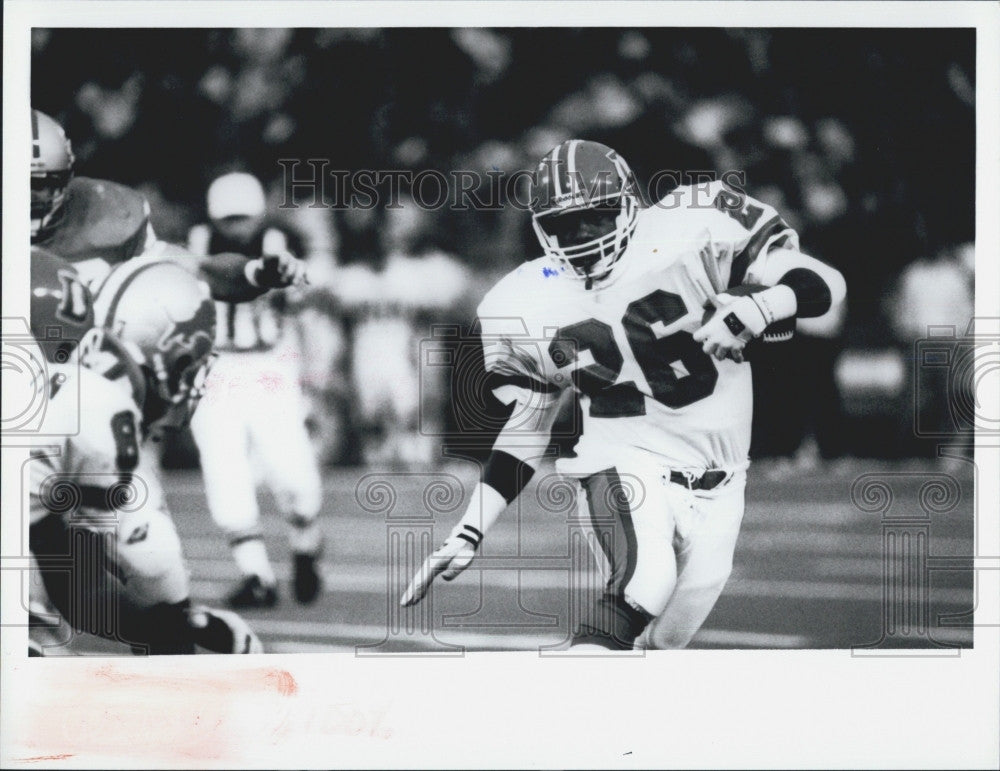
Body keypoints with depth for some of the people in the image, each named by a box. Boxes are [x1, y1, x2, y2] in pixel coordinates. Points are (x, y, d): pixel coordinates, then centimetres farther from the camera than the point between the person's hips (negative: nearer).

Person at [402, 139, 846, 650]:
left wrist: (760, 306, -28)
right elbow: (524, 432, 10)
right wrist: (469, 533, 3)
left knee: (664, 642, 5)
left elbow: (824, 284, -7)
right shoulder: (529, 310, -1)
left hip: (716, 485, 2)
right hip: (625, 464, -1)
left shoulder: (695, 233, -9)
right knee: (644, 580, -30)